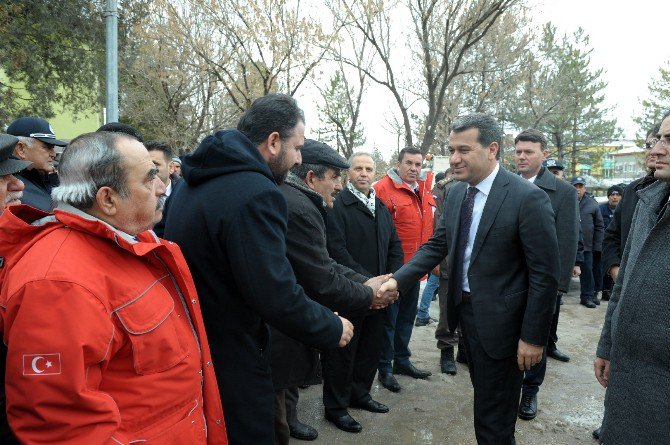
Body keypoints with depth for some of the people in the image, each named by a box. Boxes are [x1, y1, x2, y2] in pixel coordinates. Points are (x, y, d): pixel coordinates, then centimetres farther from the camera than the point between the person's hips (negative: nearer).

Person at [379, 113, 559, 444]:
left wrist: (533, 337, -15)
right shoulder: (456, 193, 3)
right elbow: (437, 245, 5)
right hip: (464, 309, 7)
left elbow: (545, 274, -17)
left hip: (499, 321, -6)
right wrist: (398, 280, -8)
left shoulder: (528, 198, -19)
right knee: (484, 398, 25)